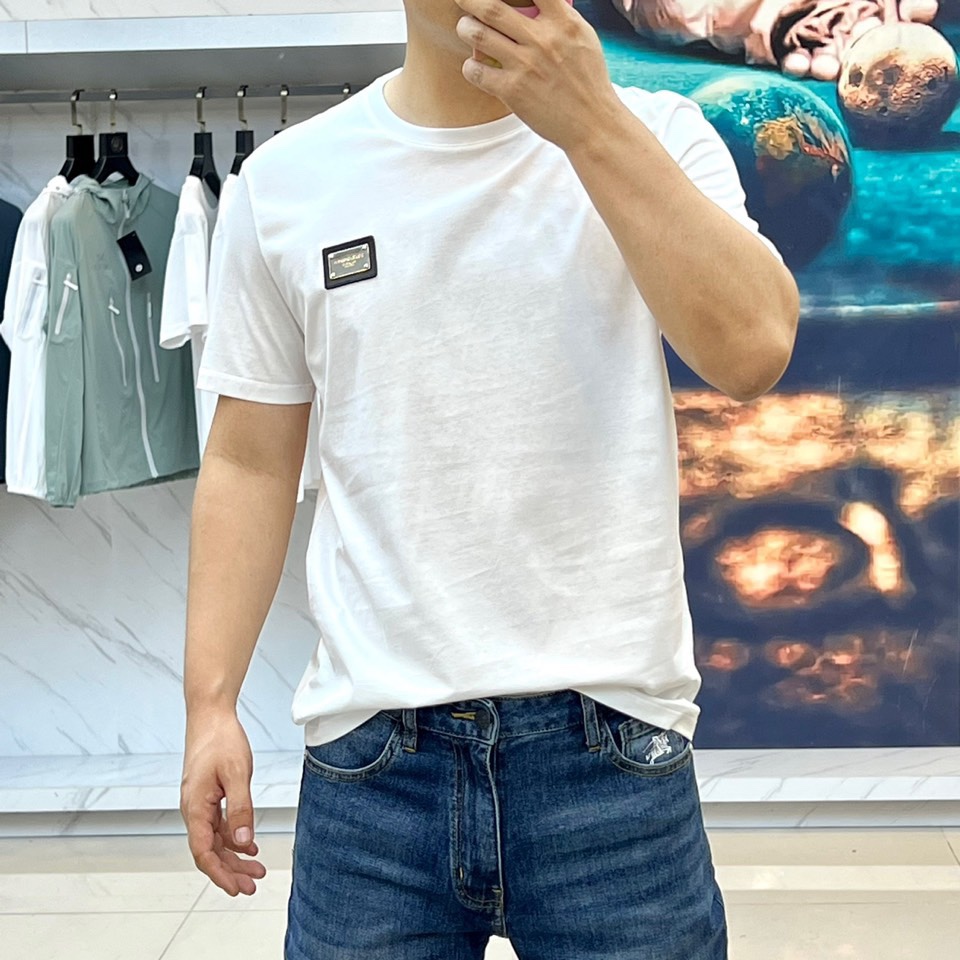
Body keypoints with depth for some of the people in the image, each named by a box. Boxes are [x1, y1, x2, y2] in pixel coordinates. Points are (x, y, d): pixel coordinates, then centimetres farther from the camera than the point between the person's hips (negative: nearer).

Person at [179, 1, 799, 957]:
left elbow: (755, 349, -15)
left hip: (612, 742, 0)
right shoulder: (286, 179, 4)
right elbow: (251, 463, 6)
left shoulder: (655, 135, 2)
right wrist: (210, 703, 1)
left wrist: (589, 122, -17)